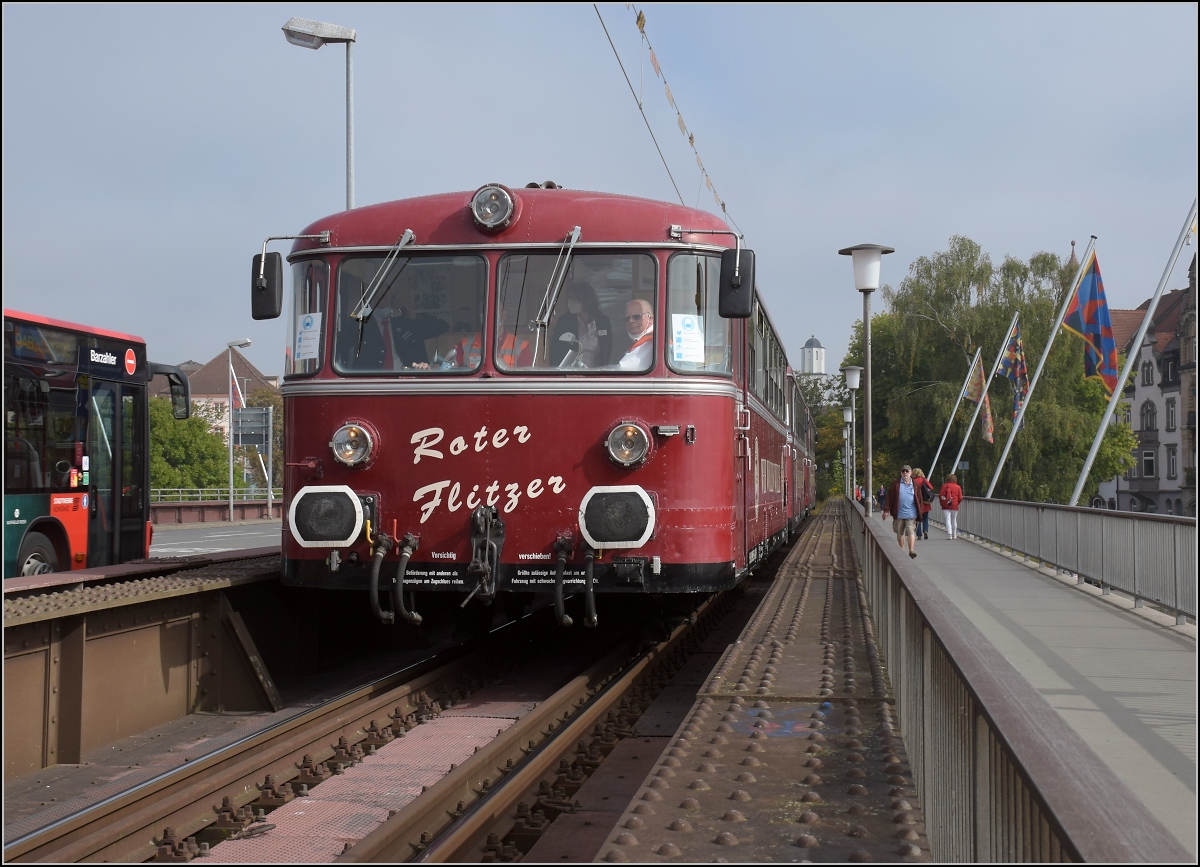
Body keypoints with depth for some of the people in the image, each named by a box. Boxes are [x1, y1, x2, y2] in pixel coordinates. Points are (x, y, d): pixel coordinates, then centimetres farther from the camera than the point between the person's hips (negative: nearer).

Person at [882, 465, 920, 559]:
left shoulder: (915, 485, 5)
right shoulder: (896, 484, 2)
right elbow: (889, 497, 2)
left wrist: (920, 511, 8)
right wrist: (886, 510, -3)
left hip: (911, 514, -1)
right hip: (899, 514, 1)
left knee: (911, 532, -11)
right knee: (900, 533, 11)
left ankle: (911, 550, -15)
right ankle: (901, 550, 23)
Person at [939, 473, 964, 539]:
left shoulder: (944, 486, -3)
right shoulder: (958, 487, 1)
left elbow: (940, 495, -7)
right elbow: (960, 498, -1)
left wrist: (942, 503, 8)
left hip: (946, 506, -2)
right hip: (954, 506, 2)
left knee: (948, 519, -5)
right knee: (954, 520, 14)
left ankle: (949, 534, -19)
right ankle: (954, 535, 24)